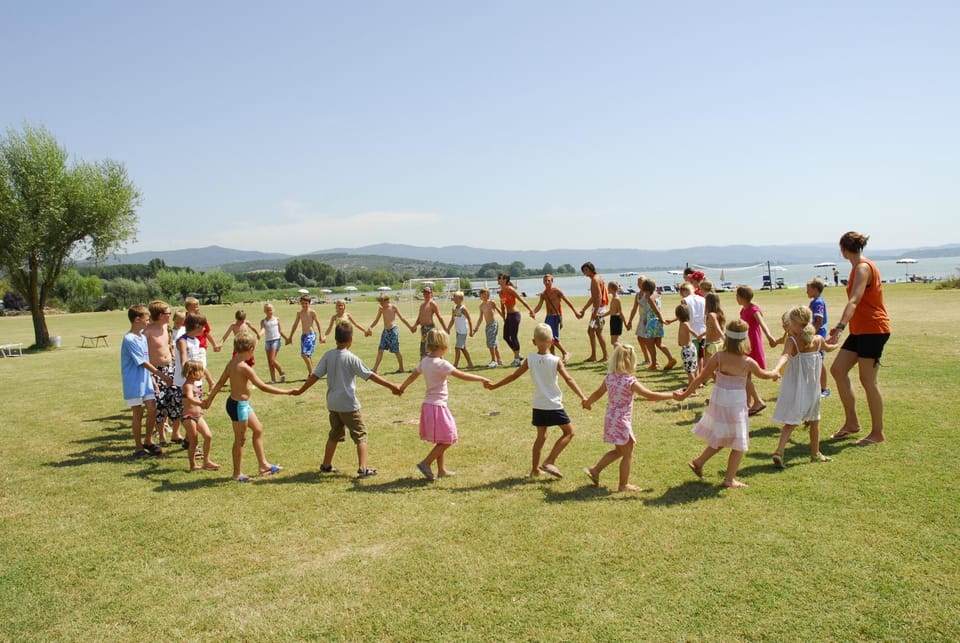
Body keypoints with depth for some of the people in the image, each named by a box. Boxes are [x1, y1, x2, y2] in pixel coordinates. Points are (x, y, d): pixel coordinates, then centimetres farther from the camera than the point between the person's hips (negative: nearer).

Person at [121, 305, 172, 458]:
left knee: (152, 410, 4)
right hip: (134, 382, -7)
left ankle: (148, 441, 21)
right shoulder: (129, 340, -17)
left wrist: (153, 378, 11)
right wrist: (161, 375, -14)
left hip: (146, 380, 7)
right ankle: (139, 448, 12)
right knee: (138, 413, 1)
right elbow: (143, 363, -17)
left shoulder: (143, 337, 10)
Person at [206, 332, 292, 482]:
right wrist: (287, 392, -22)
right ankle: (237, 473, 17)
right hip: (238, 405, -9)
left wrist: (210, 398, 25)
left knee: (258, 429, 18)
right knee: (240, 439, 3)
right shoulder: (244, 367, -24)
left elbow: (220, 383, 12)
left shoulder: (232, 363, 3)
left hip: (243, 404, 9)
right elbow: (263, 387, -25)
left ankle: (263, 464, 27)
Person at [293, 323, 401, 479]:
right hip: (348, 404, -6)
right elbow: (371, 376, -14)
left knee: (335, 434, 22)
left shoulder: (328, 355, 0)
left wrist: (301, 390, 14)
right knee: (360, 435, 3)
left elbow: (315, 375, 1)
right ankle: (363, 469, -4)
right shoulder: (351, 358, -14)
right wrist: (391, 386, -10)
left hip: (332, 403, 6)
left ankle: (326, 465, 30)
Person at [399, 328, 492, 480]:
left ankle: (442, 469, 24)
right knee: (446, 440, 1)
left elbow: (413, 375, 19)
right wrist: (482, 379, -11)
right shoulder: (441, 364, -19)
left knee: (442, 440, 17)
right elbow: (462, 376, -20)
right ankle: (426, 463, 0)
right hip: (437, 406, -9)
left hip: (428, 404, 9)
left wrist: (402, 387, 35)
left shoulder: (425, 361, 5)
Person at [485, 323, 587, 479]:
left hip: (538, 406, 4)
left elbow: (514, 376, 1)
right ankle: (549, 462, -1)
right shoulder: (556, 361, -11)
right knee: (569, 432, 8)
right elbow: (569, 380, -16)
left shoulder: (530, 360, -3)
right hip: (554, 406, -4)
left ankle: (535, 468, 19)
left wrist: (495, 386, 12)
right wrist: (583, 397, -17)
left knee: (541, 436, 18)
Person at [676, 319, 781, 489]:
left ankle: (698, 462, 27)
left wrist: (684, 395, -1)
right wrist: (775, 374, 32)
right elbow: (763, 374, 10)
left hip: (718, 403, 3)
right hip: (737, 405, -3)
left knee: (719, 440, 25)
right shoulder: (748, 362, -12)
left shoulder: (718, 357, -10)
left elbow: (701, 378, -8)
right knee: (739, 445, 13)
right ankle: (730, 479, 16)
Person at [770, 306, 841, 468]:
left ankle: (779, 451, -15)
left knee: (791, 422, 2)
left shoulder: (791, 341, -13)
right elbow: (828, 348, 23)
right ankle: (815, 453, 32)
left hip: (794, 389, -2)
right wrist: (836, 344, 46)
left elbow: (785, 356, -33)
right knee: (814, 421, 20)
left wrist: (776, 370, -50)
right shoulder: (818, 340, 0)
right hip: (812, 389, 2)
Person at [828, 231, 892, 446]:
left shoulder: (863, 267, -15)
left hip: (873, 329, -9)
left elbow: (854, 300, -29)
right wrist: (843, 326, 29)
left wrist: (840, 326, -40)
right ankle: (851, 422, 12)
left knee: (867, 380, -4)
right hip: (860, 330, 9)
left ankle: (878, 433, 7)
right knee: (837, 369, 5)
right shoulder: (859, 267, 14)